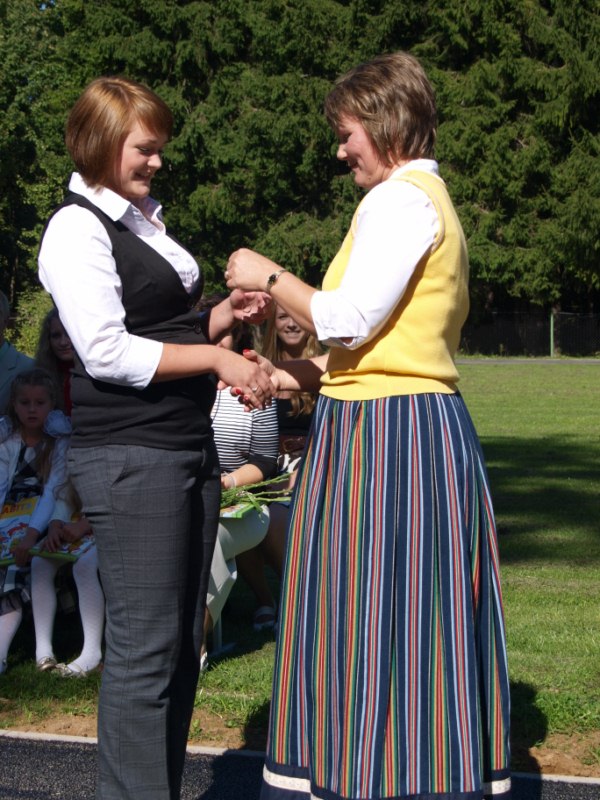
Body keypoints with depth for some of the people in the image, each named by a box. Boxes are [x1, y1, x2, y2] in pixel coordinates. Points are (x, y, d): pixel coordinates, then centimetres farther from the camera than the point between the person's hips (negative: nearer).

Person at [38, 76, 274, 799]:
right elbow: (106, 351, -18)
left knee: (182, 641, 12)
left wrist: (224, 316, 7)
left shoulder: (144, 220, 18)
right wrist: (216, 358, -17)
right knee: (143, 648, -6)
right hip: (128, 457, -9)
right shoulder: (78, 228, -8)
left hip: (188, 448, 9)